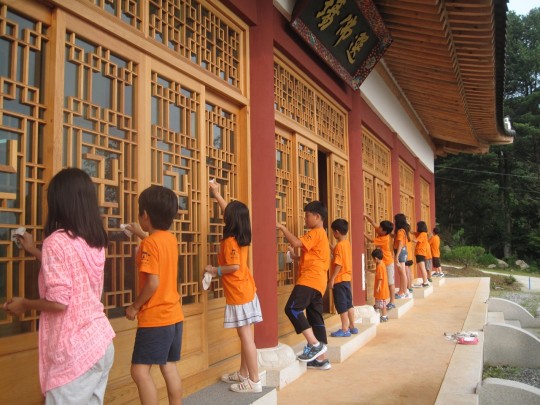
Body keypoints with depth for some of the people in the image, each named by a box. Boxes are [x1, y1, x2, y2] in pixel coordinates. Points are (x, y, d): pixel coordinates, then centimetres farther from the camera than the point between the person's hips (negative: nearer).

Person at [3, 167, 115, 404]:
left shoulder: (57, 241, -15)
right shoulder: (95, 241, 8)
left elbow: (58, 302, -18)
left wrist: (24, 304, 0)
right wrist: (35, 252, 34)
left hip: (75, 352, -7)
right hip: (101, 344, 7)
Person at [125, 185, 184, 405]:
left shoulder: (149, 244, -17)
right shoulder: (170, 239, 7)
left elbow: (153, 283, -23)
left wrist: (134, 306, -11)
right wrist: (140, 234, 38)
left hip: (154, 319, -9)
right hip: (174, 316, 9)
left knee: (140, 371, -4)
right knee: (169, 368, 15)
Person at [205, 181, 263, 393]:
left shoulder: (229, 241, -16)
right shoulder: (241, 237, 9)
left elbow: (234, 266, -25)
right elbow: (231, 211, 23)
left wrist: (216, 270, -9)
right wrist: (216, 194, 32)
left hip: (238, 295, -9)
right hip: (246, 291, 9)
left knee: (245, 336, -5)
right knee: (245, 335, 14)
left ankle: (254, 381, -1)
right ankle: (243, 374, 25)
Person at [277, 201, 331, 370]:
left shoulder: (316, 233, -7)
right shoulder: (321, 234, 26)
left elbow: (296, 243, -19)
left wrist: (282, 228, -11)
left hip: (310, 279, -11)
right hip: (317, 281, 11)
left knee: (292, 308, -19)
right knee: (315, 317, 9)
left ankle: (314, 344, -16)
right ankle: (322, 359, 11)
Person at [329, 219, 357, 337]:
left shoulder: (339, 245, -18)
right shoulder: (347, 243, 8)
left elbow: (338, 264, -21)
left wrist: (332, 279, -18)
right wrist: (331, 247, 20)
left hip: (340, 279, -9)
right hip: (347, 278, 9)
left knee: (341, 305, -2)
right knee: (348, 303, 15)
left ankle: (345, 329, 3)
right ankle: (352, 326, 22)